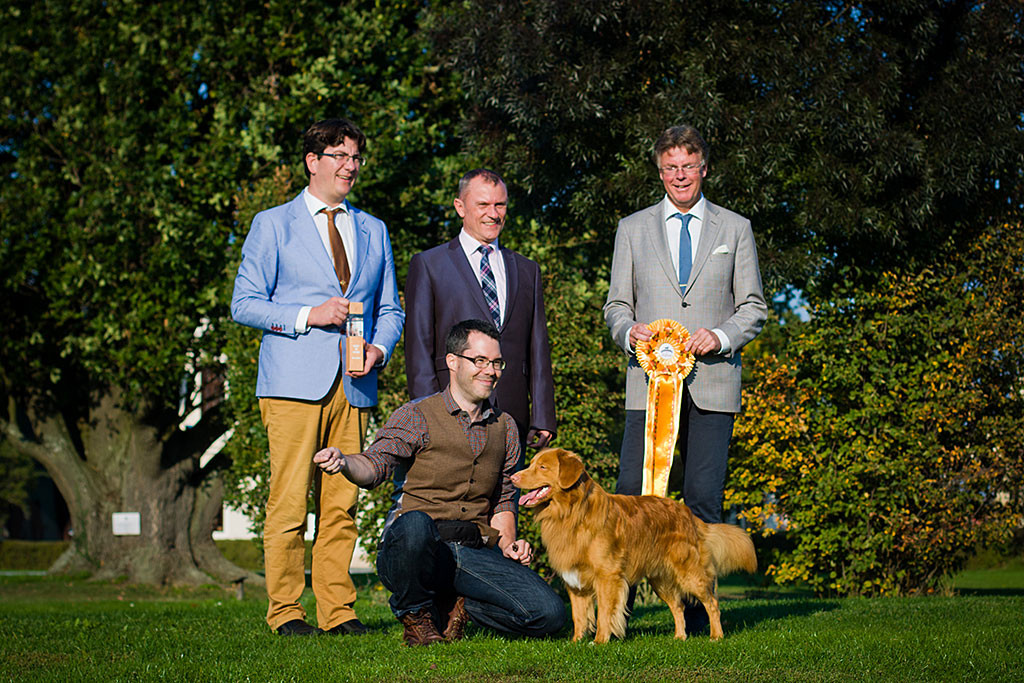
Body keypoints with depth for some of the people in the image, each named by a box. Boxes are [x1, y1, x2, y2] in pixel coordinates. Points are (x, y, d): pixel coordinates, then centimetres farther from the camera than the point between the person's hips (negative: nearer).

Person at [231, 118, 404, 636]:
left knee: (342, 504, 2)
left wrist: (379, 349, -1)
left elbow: (389, 309, 20)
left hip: (354, 384, 4)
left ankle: (338, 610, 8)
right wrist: (308, 315, -11)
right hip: (293, 382, -4)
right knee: (289, 503, -7)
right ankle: (285, 611, 0)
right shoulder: (272, 225, 7)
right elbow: (244, 304, 2)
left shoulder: (373, 231, 19)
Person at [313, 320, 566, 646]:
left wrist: (508, 543, 7)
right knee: (415, 523, -42)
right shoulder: (417, 416, 3)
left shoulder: (504, 427, 18)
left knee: (549, 614, -18)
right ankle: (415, 612, -10)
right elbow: (376, 463, -11)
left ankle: (453, 603, 8)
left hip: (476, 551, 4)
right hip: (415, 547, -4)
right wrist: (343, 462, -33)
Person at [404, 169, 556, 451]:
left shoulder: (527, 270, 19)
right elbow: (419, 350, 2)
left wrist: (543, 418, 5)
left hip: (513, 418, 3)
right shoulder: (428, 265, 7)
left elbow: (538, 350, 15)